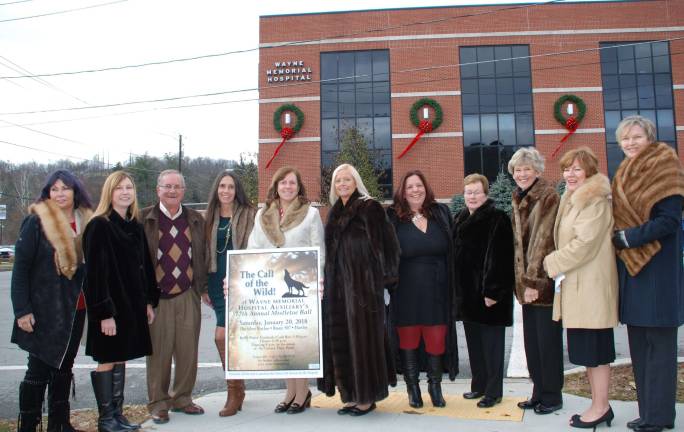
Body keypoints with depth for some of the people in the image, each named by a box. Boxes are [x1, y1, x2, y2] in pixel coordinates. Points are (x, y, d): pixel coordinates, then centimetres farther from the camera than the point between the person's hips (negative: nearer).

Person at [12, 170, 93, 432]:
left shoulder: (85, 222, 6)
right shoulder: (36, 222, -8)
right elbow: (20, 267, -10)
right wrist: (22, 309, -15)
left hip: (75, 309, 5)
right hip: (44, 310, -5)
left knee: (64, 366, 15)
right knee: (39, 370, 1)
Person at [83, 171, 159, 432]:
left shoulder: (135, 226, 10)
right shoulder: (99, 226, -11)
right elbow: (96, 272, -17)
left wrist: (149, 302, 10)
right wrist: (104, 312, -20)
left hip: (132, 304, 7)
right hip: (110, 306, -7)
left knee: (121, 359, 13)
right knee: (107, 360, 2)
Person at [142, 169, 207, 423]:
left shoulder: (196, 219, 10)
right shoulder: (144, 219, 0)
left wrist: (203, 287, 8)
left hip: (188, 296, 3)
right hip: (156, 297, -3)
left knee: (188, 351, 8)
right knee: (158, 352, 4)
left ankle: (182, 398, 25)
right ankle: (158, 404, 19)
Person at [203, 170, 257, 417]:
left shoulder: (248, 214, -2)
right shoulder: (210, 217, 10)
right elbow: (205, 251, 13)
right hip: (217, 282, 4)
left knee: (222, 336, -12)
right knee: (232, 337, 11)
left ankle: (234, 391, 4)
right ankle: (238, 389, 25)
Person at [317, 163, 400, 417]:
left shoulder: (369, 208, -5)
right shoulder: (335, 213, 15)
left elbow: (381, 244, -9)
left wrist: (382, 278, -14)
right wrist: (326, 284, 13)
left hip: (363, 282, -7)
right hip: (339, 286, 7)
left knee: (363, 336, -2)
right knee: (342, 338, 8)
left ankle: (368, 397, 9)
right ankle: (353, 394, 18)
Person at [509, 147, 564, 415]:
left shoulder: (548, 197, -11)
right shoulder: (518, 200, 13)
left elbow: (543, 239, -17)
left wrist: (533, 281, -19)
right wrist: (522, 280, 12)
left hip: (544, 279, -7)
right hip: (526, 281, 8)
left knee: (548, 339, 2)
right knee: (531, 340, 12)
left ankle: (552, 396, 15)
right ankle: (539, 393, 24)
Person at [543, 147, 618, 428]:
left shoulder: (594, 200, -12)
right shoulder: (573, 200, 19)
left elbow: (585, 242, -20)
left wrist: (554, 263, -10)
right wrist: (556, 263, 10)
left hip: (591, 285, -10)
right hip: (575, 286, 10)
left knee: (594, 350, -2)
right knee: (586, 351, 13)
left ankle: (601, 407, 8)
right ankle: (598, 404, 22)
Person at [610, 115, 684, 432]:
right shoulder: (624, 175, 15)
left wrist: (627, 237, -14)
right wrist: (618, 238, 3)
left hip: (657, 266, -8)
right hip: (630, 265, 8)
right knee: (638, 343, 10)